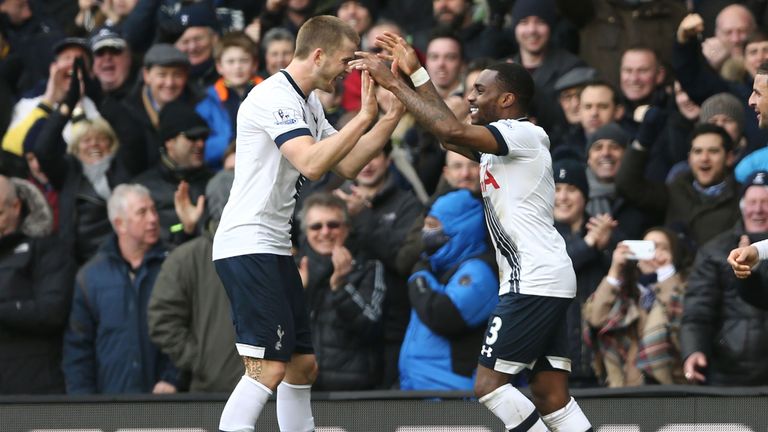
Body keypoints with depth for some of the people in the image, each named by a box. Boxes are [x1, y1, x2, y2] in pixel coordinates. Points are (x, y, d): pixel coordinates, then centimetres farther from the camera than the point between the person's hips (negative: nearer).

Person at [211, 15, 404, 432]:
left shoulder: (306, 103, 16)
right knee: (268, 366, -17)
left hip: (274, 248, 11)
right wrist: (364, 117, -24)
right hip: (247, 245, -11)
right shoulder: (275, 96, -15)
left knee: (303, 364, 12)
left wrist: (391, 116, 11)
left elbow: (347, 165, 20)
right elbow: (311, 164, -27)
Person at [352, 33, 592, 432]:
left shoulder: (524, 135, -9)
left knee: (489, 382, -11)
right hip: (540, 282, 10)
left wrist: (392, 83, -15)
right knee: (551, 397, 3)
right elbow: (450, 133, 30)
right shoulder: (498, 145, 21)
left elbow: (452, 132, -21)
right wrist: (415, 72, 26)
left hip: (534, 281, -10)